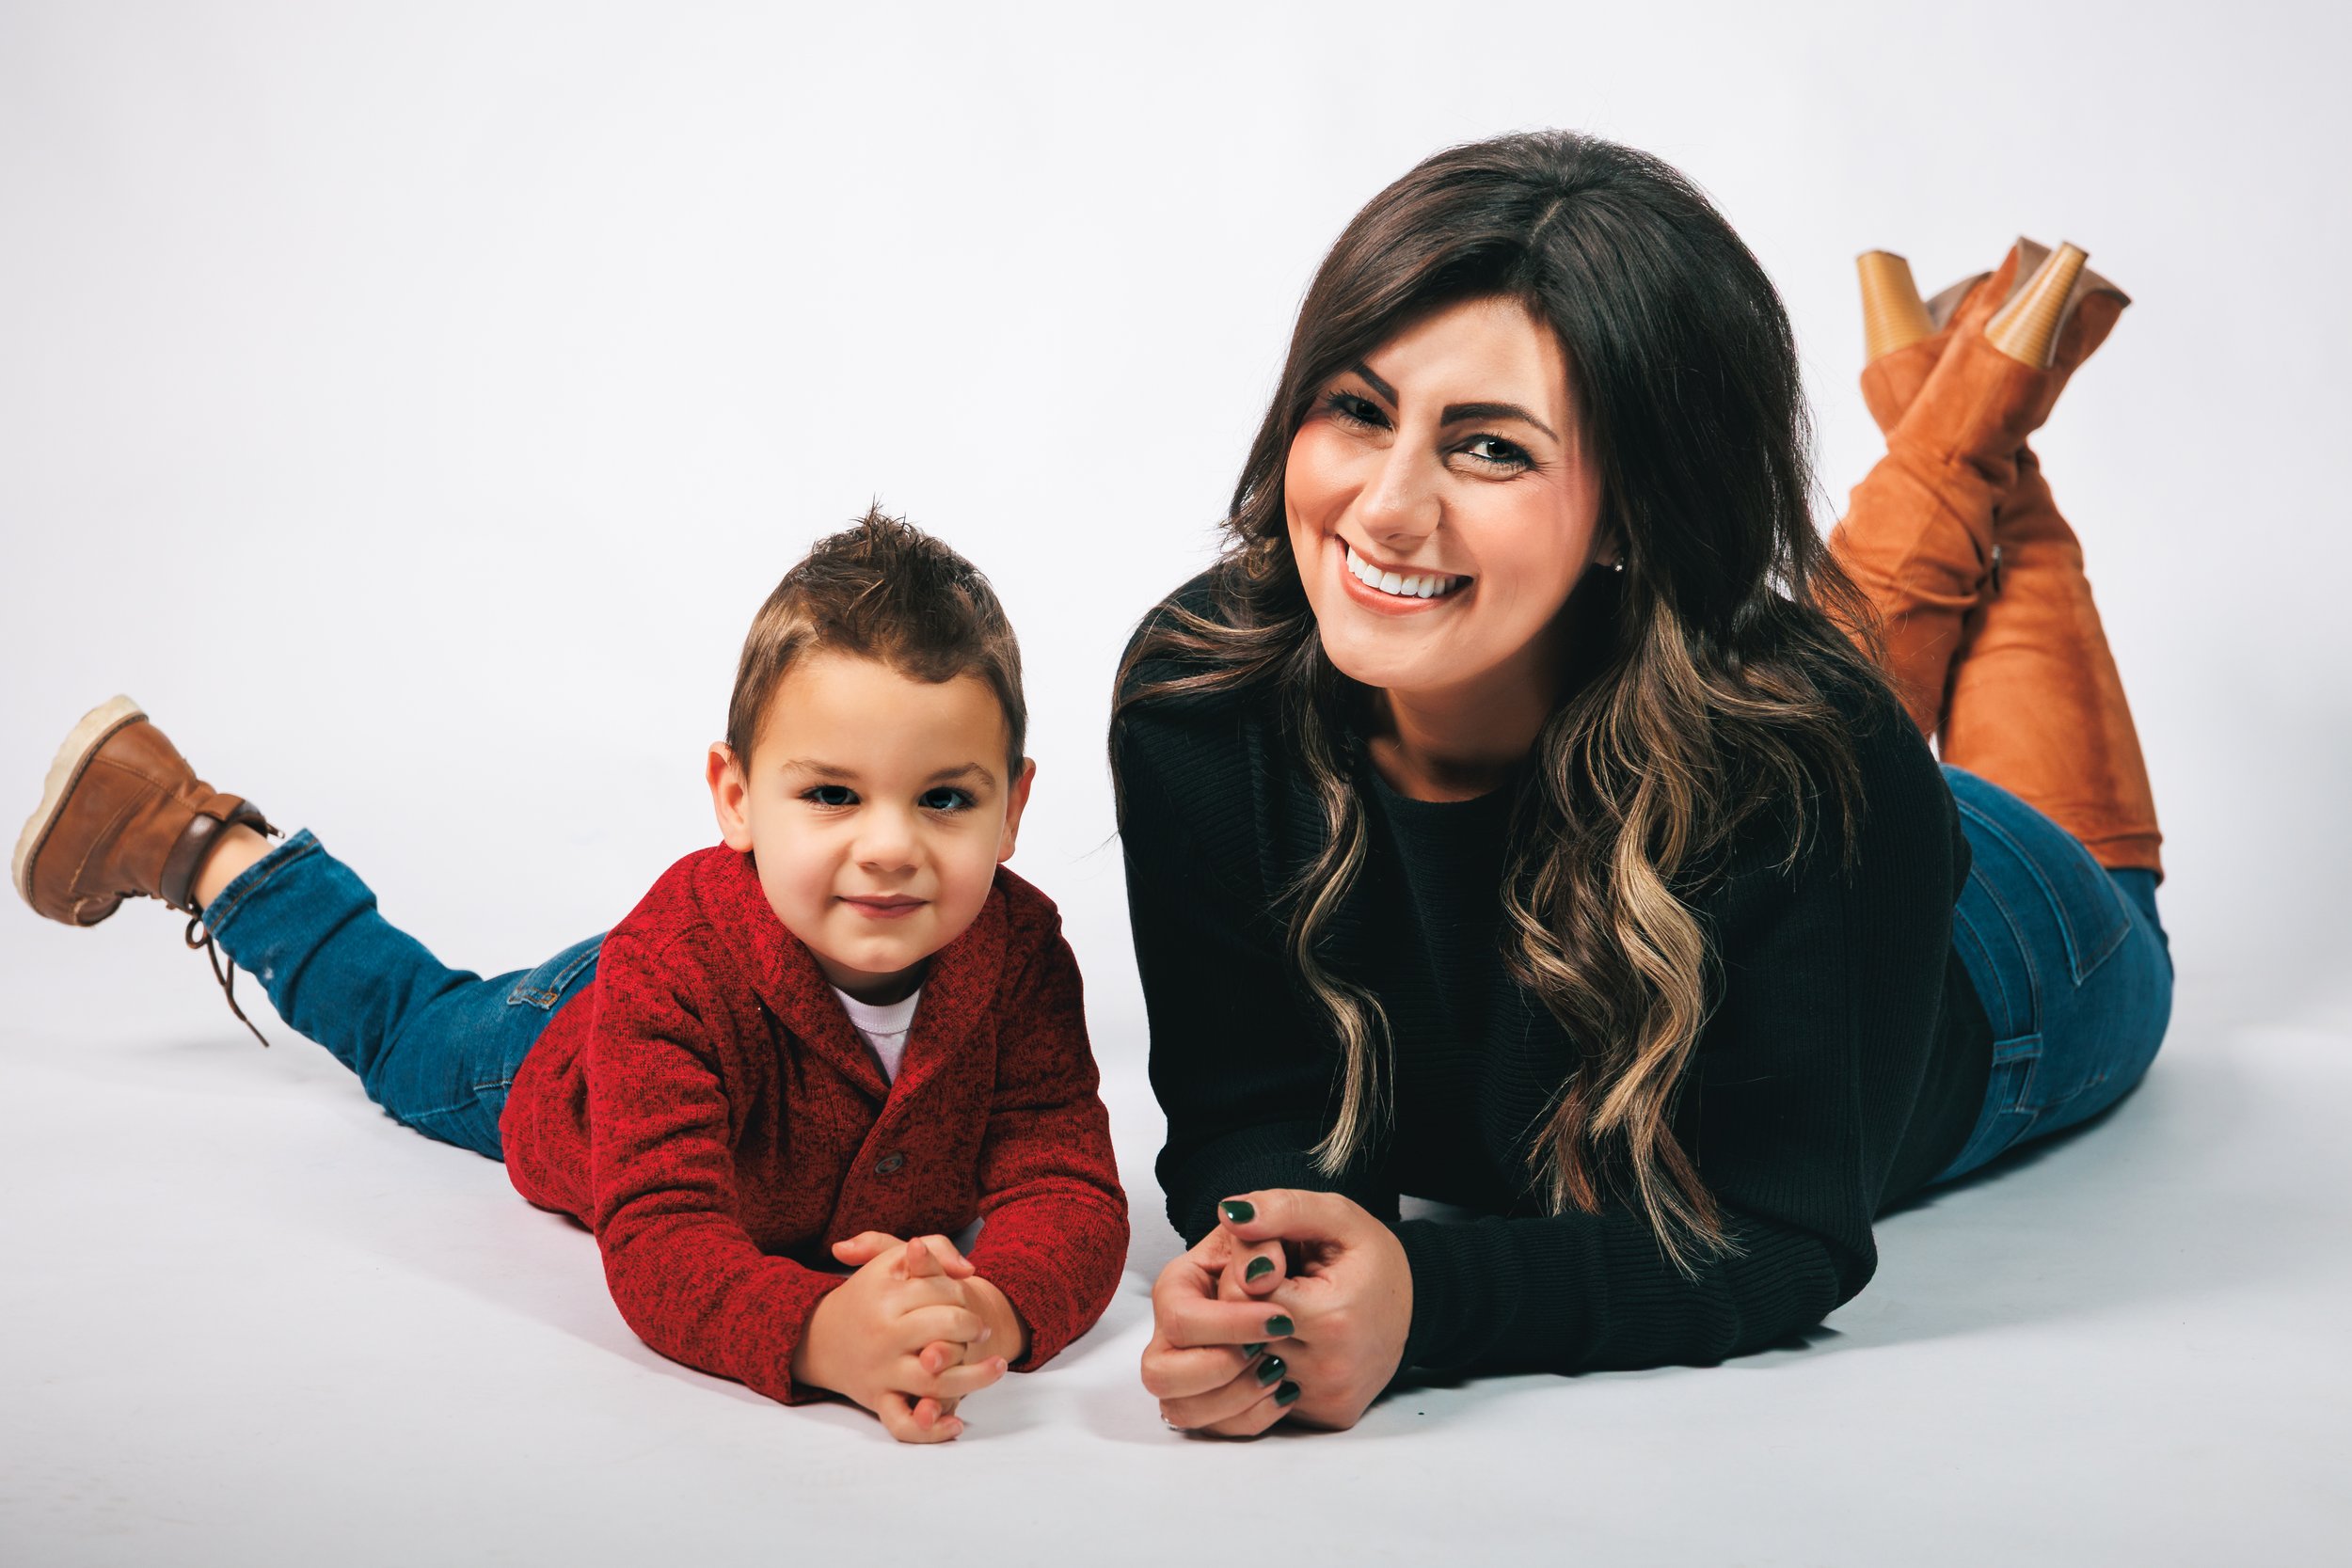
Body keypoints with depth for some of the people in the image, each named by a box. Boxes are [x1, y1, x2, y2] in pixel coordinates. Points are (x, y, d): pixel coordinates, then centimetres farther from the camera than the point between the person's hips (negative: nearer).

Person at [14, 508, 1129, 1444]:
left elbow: (1072, 1198, -42)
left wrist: (995, 1309, -65)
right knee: (414, 1031, 29)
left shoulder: (1019, 959, -40)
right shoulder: (676, 964, -49)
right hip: (554, 1061, -1)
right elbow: (658, 1240, -51)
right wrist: (818, 1334, -72)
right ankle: (213, 853, 49)